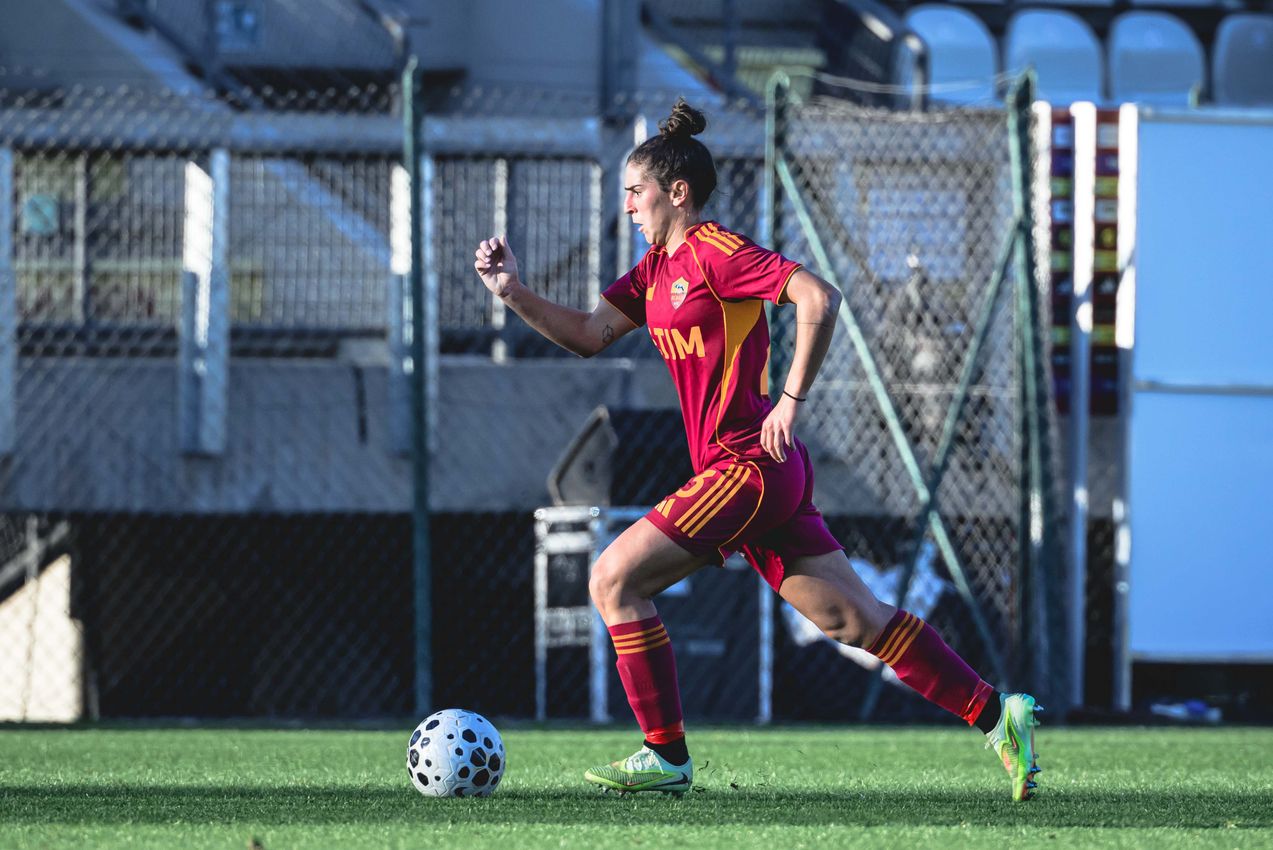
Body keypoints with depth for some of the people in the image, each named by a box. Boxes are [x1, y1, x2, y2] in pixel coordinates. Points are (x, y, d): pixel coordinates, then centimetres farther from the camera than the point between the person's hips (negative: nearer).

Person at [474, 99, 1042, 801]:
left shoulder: (715, 252, -11)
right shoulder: (659, 266, 17)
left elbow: (818, 296, -19)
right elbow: (588, 335, 17)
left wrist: (790, 400, -18)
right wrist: (512, 292, 5)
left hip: (749, 466, -9)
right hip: (736, 473, 9)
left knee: (614, 580, -8)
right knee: (857, 620, 7)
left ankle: (667, 757, -3)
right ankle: (998, 716, 8)